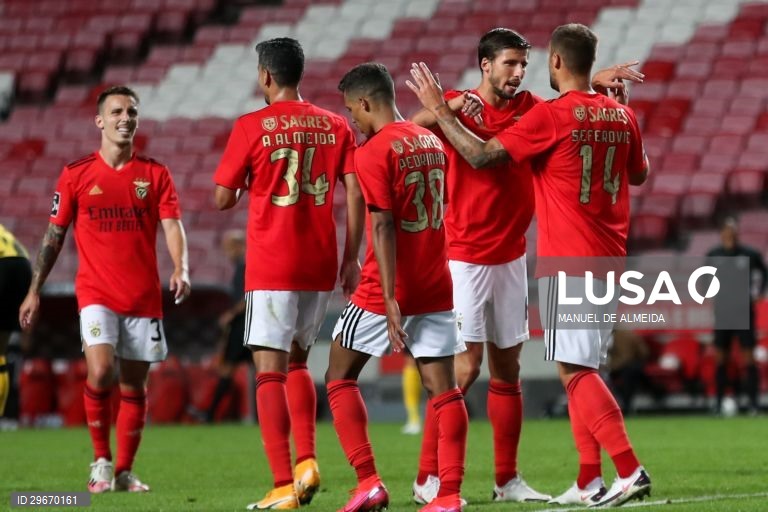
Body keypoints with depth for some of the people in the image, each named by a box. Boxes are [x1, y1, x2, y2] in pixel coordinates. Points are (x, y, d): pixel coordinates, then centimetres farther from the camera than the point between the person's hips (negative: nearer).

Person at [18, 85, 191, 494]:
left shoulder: (155, 174, 5)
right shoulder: (76, 175, 2)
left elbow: (172, 226, -3)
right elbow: (54, 235, 7)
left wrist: (180, 268, -23)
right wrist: (34, 291, 5)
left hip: (144, 296, 2)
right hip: (96, 292, -2)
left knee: (134, 384, 6)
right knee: (100, 371, -20)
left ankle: (124, 471, 17)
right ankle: (101, 461, -3)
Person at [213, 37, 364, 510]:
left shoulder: (251, 127, -5)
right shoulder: (336, 126, 6)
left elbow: (224, 198, -1)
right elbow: (355, 195, 2)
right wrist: (351, 258, 7)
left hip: (271, 268, -5)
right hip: (321, 266, 5)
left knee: (270, 371, -4)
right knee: (297, 363, 22)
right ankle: (307, 461, 8)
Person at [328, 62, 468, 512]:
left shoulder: (374, 152, -12)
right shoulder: (431, 143, 11)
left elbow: (383, 226, -18)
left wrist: (390, 301, -21)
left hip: (388, 290, -6)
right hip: (436, 287, 6)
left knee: (340, 378, 8)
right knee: (444, 391, 3)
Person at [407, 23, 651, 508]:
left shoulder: (550, 116, -12)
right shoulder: (620, 116, 8)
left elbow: (482, 155, -11)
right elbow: (639, 174, 25)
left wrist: (440, 110, 0)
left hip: (567, 263, -7)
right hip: (610, 262, 7)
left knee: (576, 371, -8)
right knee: (584, 370, 12)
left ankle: (631, 471, -17)